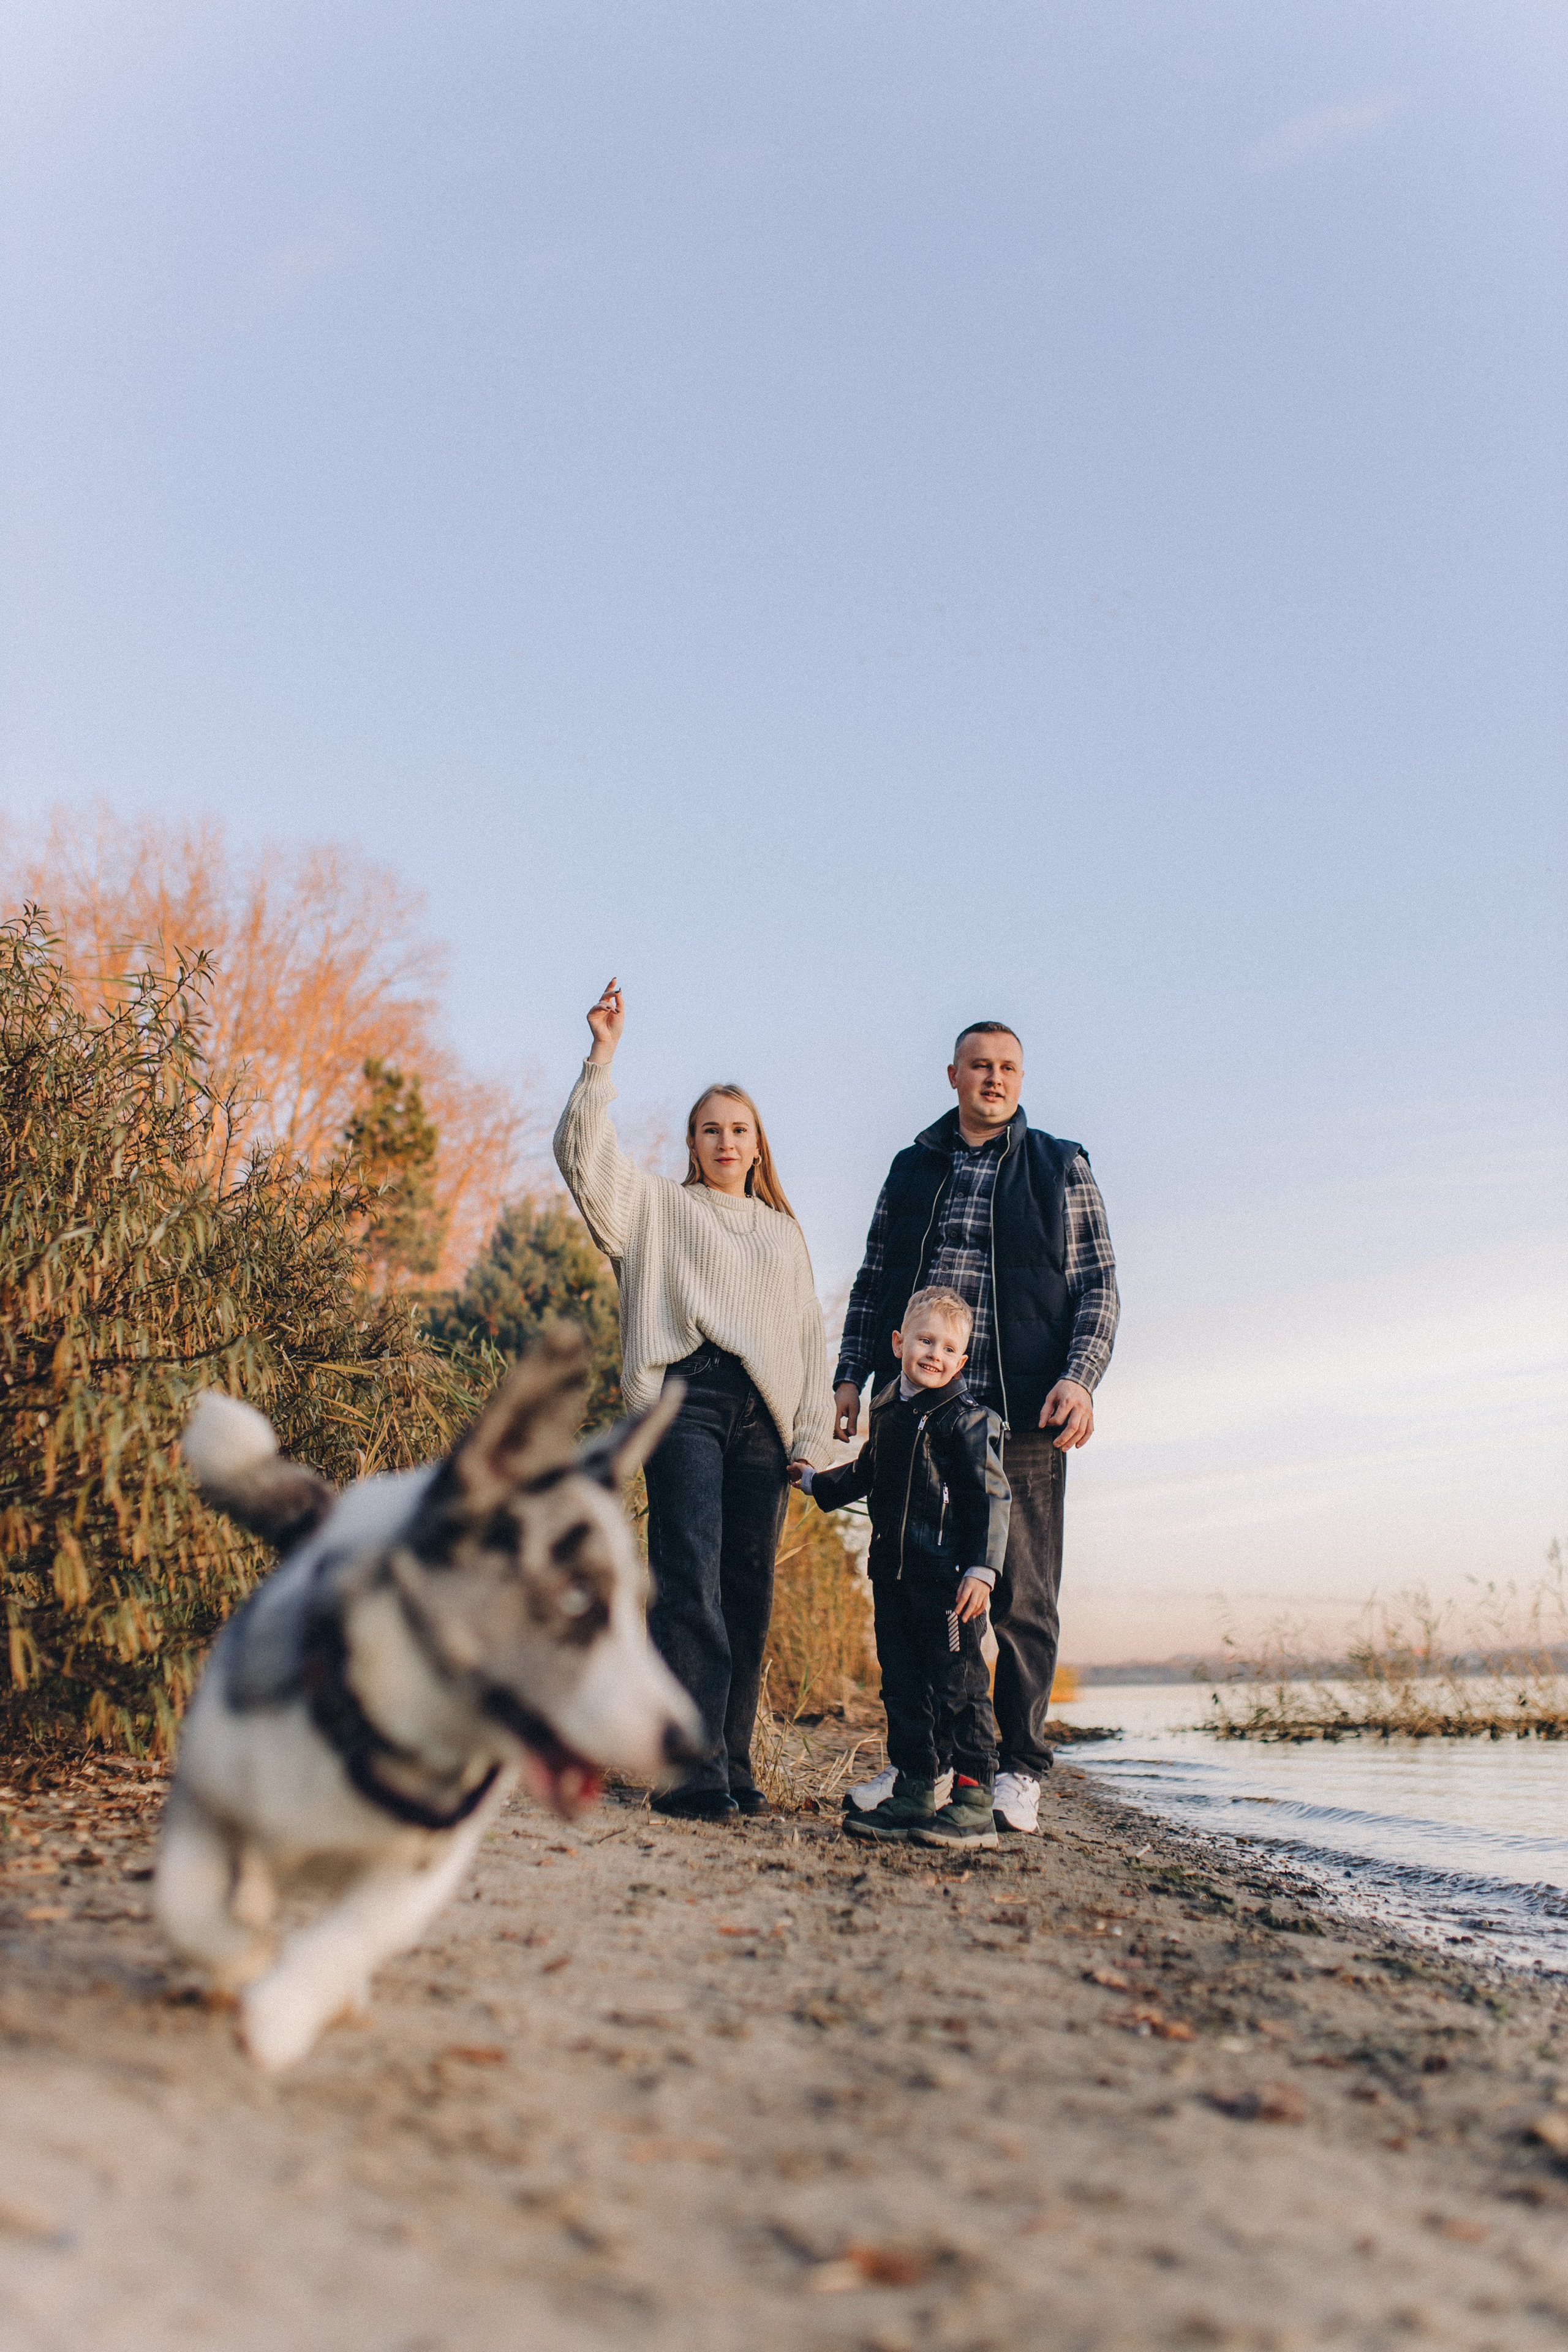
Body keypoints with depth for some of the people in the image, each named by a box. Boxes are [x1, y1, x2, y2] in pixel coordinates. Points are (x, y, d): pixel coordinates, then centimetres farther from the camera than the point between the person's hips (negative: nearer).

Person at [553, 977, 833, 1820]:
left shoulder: (784, 1231, 26)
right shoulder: (657, 1205, 16)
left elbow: (809, 1335, 21)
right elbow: (582, 1151, 2)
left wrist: (813, 1434, 12)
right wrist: (602, 1057, -5)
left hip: (763, 1413, 4)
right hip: (687, 1397, -4)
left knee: (747, 1587, 1)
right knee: (690, 1577, -16)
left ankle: (732, 1763, 6)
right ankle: (692, 1767, -19)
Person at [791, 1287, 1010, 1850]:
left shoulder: (967, 1420, -6)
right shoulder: (887, 1413, 14)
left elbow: (990, 1498, -10)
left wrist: (981, 1568, -17)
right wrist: (817, 1482, 41)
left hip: (948, 1577, -7)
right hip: (893, 1574, 7)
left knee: (958, 1684, -5)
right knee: (902, 1684, 10)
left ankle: (974, 1803, 0)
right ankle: (914, 1796, 18)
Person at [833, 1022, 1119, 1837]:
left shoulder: (1062, 1169, 10)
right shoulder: (911, 1171, 17)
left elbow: (1098, 1288, 5)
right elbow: (872, 1285, 19)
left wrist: (1081, 1378, -10)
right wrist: (850, 1375, 7)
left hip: (1023, 1418, -2)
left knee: (1022, 1597, 0)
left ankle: (1018, 1770, 10)